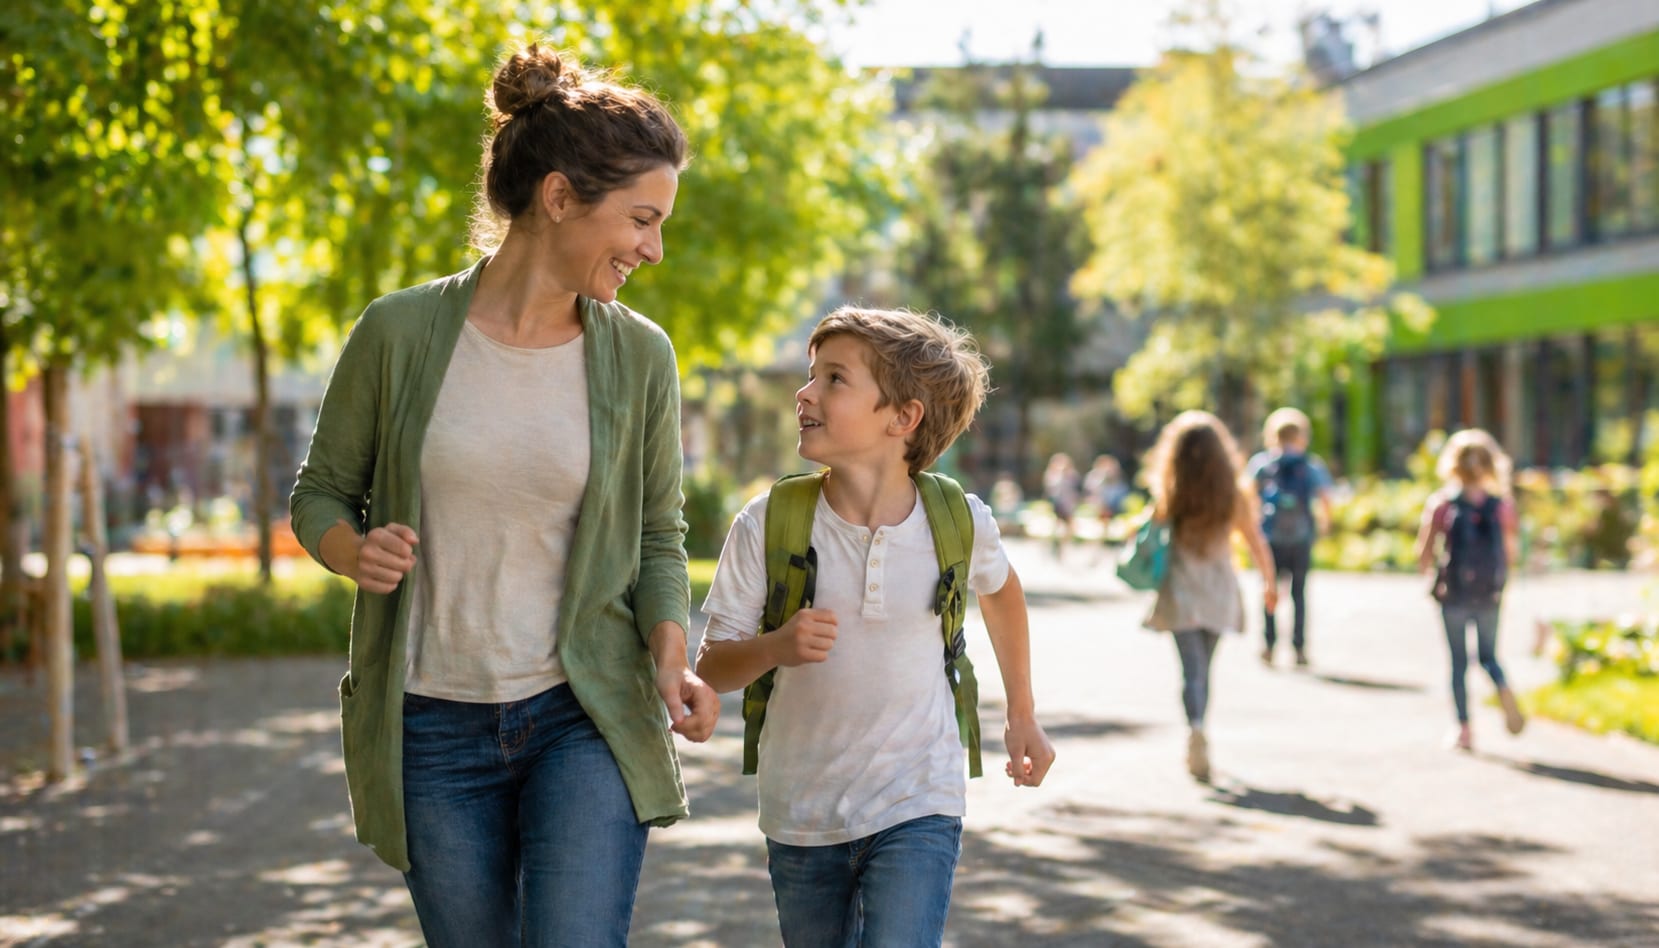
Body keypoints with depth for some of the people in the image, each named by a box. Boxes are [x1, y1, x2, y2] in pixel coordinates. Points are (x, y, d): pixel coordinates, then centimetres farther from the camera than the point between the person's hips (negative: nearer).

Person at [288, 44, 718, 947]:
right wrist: (357, 551, -18)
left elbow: (656, 539, 7)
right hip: (433, 731, 0)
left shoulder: (638, 355, -1)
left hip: (586, 719, 0)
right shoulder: (400, 331, -6)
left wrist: (670, 660, -11)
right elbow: (321, 493, 5)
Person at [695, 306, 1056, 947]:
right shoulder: (766, 525, -11)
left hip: (917, 814, -1)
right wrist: (776, 648, -27)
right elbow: (712, 667, -6)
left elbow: (1000, 589, 16)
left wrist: (1022, 715, 23)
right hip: (800, 816, 2)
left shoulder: (960, 524, -9)